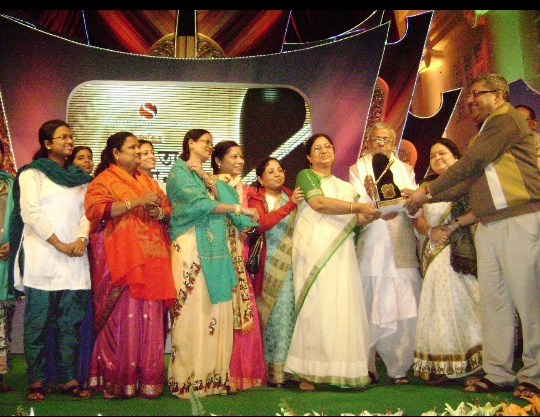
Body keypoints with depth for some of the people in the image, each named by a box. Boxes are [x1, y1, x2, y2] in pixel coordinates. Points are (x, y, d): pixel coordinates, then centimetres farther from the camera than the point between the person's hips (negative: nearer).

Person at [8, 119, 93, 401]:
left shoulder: (80, 177, 20)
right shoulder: (32, 173, 5)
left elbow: (87, 211, 12)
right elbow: (30, 212, -6)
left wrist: (82, 238, -8)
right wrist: (59, 244, -12)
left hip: (74, 259, 4)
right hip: (42, 258, -4)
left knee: (71, 321, 3)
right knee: (38, 321, -2)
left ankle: (69, 378, 7)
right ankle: (36, 381, 4)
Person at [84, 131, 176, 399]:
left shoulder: (147, 182, 23)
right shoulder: (104, 180, 5)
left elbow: (169, 212, 19)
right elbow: (96, 209, -13)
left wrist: (159, 212, -4)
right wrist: (137, 202, -16)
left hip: (151, 260, 5)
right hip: (120, 260, -5)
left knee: (149, 319, 0)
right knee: (122, 318, -8)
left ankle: (147, 379, 6)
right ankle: (117, 380, 1)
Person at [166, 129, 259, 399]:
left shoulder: (206, 175, 26)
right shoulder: (179, 170, 3)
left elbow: (219, 201, 11)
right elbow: (199, 203, -10)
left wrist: (208, 180, -3)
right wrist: (239, 209, -9)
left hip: (215, 248, 7)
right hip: (191, 246, -7)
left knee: (216, 311, 1)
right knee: (193, 310, -10)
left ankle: (213, 375, 3)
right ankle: (190, 379, -5)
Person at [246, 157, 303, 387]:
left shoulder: (291, 195, 18)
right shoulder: (256, 198, 5)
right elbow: (262, 223, -15)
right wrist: (290, 205, -22)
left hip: (292, 264, 4)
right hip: (270, 264, -4)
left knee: (292, 313, -1)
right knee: (274, 314, -6)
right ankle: (274, 370, 0)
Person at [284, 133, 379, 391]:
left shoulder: (346, 186, 25)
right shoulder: (306, 175, 8)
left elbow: (357, 220, 17)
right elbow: (318, 203, -10)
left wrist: (376, 213, -3)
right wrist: (358, 206, -13)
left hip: (341, 253, 5)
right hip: (314, 250, -5)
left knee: (344, 307, -3)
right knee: (315, 306, -8)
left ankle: (343, 371, 2)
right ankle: (309, 374, -4)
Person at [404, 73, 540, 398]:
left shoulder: (507, 118, -3)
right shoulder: (484, 133, 26)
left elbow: (469, 164, -9)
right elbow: (468, 183, 23)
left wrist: (427, 190, -1)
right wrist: (425, 198, 17)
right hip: (488, 225, 9)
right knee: (493, 301, 5)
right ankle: (498, 375, 10)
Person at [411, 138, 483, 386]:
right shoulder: (427, 186, 19)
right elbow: (418, 218, 10)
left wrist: (452, 226, -17)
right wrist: (431, 231, -9)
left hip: (459, 250, -5)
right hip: (433, 251, 5)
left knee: (458, 300, -8)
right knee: (438, 303, -1)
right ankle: (439, 364, 0)